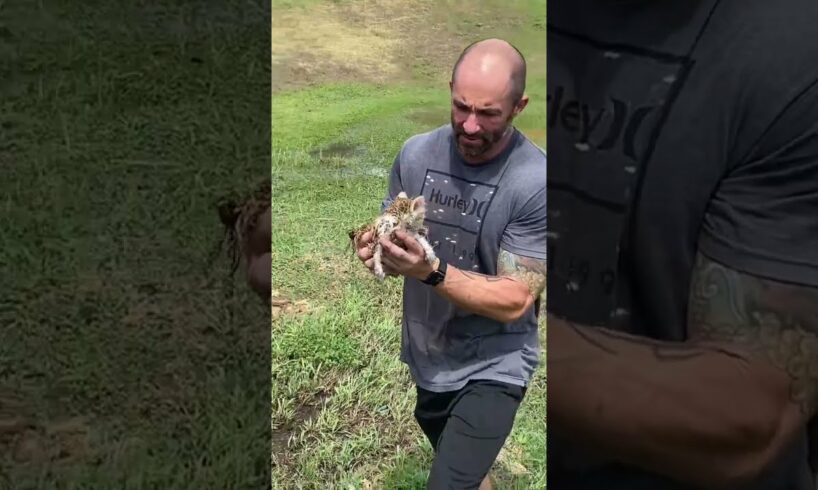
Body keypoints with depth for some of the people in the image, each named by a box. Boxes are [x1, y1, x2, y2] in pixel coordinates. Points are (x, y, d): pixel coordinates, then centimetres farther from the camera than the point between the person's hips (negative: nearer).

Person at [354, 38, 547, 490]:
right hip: (426, 356, 5)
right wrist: (378, 250, -22)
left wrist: (431, 271, -35)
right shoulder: (416, 153, -9)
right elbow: (389, 238, 1)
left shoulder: (536, 183, -22)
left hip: (493, 367, -4)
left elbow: (514, 301, -23)